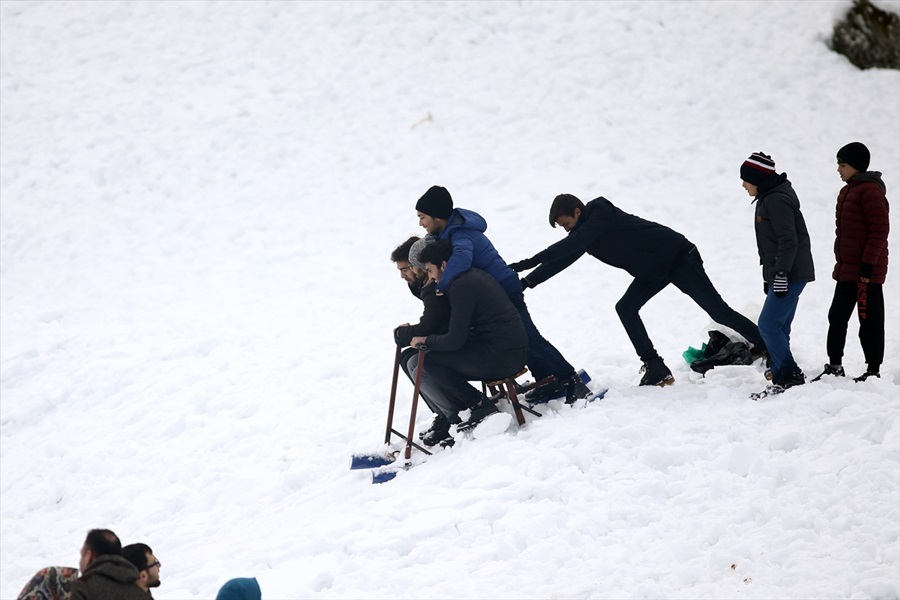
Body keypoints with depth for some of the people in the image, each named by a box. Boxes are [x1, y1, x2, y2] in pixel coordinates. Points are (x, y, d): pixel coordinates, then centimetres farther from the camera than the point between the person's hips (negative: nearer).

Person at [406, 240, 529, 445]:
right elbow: (460, 329, 23)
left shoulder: (461, 286, -15)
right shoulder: (474, 276, 16)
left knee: (419, 364, -13)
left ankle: (478, 406, -8)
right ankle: (449, 421, 11)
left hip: (500, 357, -10)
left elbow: (455, 340, -18)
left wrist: (426, 341, 1)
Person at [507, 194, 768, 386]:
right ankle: (656, 369, -5)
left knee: (717, 310, -6)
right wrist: (527, 281, -3)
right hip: (654, 270, 9)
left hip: (679, 257, -9)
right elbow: (561, 260, 6)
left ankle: (766, 347, 5)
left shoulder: (601, 214, -22)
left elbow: (569, 246, -32)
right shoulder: (585, 231, 5)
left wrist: (529, 263, -35)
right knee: (626, 308, -4)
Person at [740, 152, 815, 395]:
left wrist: (780, 274, -23)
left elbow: (788, 241, -22)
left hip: (790, 274, -10)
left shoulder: (777, 200, -16)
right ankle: (783, 378, 10)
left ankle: (789, 376, -11)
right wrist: (770, 276, 24)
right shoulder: (768, 197, 17)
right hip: (781, 274, 10)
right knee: (778, 327, 9)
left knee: (769, 324, -12)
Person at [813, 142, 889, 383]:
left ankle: (873, 371, 2)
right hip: (847, 270, 10)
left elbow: (880, 228, -19)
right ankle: (834, 366, 18)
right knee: (837, 318, 11)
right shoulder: (847, 191, 16)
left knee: (870, 321, -3)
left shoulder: (870, 191, -14)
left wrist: (868, 264, -21)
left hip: (866, 272, -10)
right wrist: (840, 264, 21)